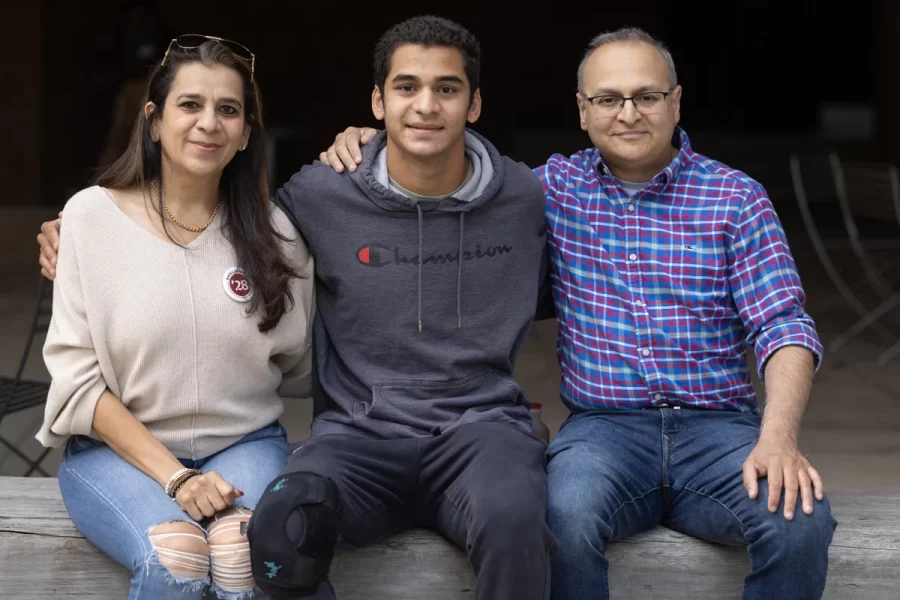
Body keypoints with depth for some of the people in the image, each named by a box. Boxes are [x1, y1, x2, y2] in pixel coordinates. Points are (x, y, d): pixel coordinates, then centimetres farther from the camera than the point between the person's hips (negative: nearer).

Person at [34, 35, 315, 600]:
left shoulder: (271, 231, 3)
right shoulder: (92, 216, -2)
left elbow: (298, 371, 13)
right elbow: (78, 381, -5)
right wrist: (174, 478, -14)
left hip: (245, 443, 1)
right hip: (118, 449, -1)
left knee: (250, 549, -33)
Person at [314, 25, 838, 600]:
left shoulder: (737, 198, 5)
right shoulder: (554, 187, 11)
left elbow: (784, 326, -2)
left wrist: (779, 439, -19)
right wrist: (371, 147, 4)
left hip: (718, 427, 0)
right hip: (604, 427, 0)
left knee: (800, 522, -32)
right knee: (563, 520, -35)